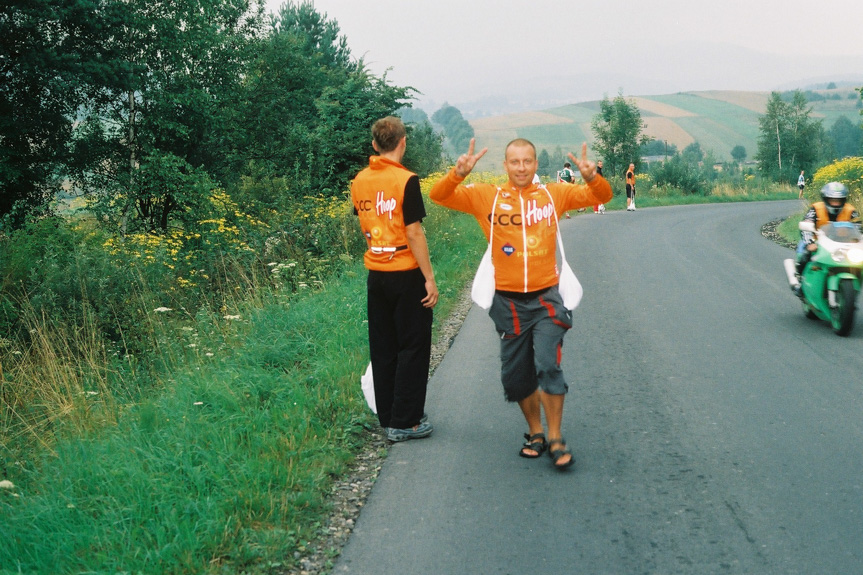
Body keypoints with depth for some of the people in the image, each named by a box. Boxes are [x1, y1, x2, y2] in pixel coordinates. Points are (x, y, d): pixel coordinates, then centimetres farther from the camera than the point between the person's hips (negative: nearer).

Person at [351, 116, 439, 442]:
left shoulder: (359, 182, 4)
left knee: (383, 349, 13)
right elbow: (414, 233, -17)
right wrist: (430, 279, -13)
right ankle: (405, 422, 6)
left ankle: (387, 416, 22)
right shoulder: (406, 181, -15)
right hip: (407, 275, -6)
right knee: (413, 348, 4)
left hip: (375, 275, 6)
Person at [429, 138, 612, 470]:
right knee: (516, 377, 10)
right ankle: (535, 432, 32)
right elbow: (439, 196, -6)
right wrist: (458, 174, -26)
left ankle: (555, 439, 1)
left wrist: (591, 177, -20)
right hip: (508, 302, 1)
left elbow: (601, 196, 3)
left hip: (546, 299, -1)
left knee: (548, 366, -16)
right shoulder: (486, 197, 0)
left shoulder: (554, 195, 3)